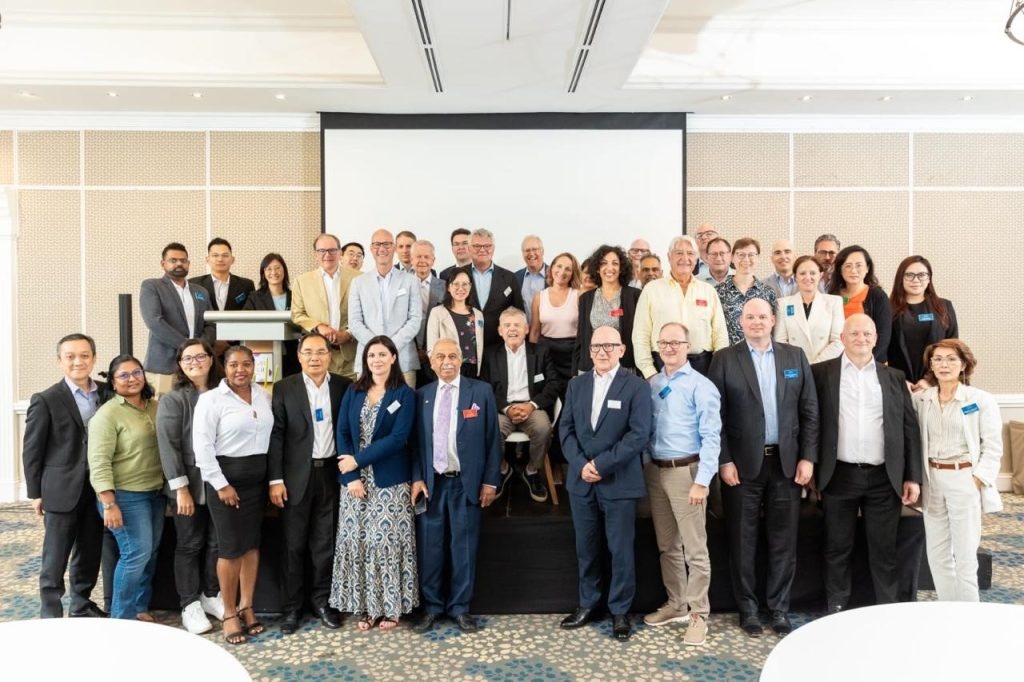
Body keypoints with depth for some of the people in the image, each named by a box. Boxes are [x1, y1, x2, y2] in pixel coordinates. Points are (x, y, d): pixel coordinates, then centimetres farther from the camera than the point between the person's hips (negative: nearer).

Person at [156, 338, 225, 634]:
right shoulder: (173, 400, -7)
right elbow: (168, 446, -12)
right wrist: (181, 488, -17)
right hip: (190, 486, -4)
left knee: (217, 542, 12)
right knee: (189, 545, 8)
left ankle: (211, 596, 28)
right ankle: (190, 605, 19)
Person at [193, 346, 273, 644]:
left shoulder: (263, 396, 6)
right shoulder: (211, 398, -8)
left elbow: (270, 435, 9)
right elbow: (202, 445, -12)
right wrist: (221, 484, -15)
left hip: (257, 477, 5)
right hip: (226, 477, -5)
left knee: (252, 543, 10)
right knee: (231, 547, 0)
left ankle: (246, 606, 24)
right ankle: (229, 613, 15)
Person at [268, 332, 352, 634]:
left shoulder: (343, 386, 2)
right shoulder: (284, 388, -1)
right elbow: (275, 435, -3)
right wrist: (275, 479, -8)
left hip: (331, 473, 1)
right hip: (296, 476, -1)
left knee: (325, 543, 10)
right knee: (294, 545, 7)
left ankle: (322, 600, 24)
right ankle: (292, 606, 20)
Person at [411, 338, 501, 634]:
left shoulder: (481, 391, 0)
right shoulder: (421, 396, 7)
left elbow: (492, 439, 0)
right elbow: (416, 441, 7)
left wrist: (490, 480, -4)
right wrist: (417, 478, -3)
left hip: (466, 482, -2)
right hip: (431, 482, 2)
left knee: (464, 546, 7)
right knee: (430, 547, 7)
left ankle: (460, 607, 20)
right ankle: (432, 607, 21)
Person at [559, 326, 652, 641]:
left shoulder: (636, 386, -6)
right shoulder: (576, 384, 9)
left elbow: (639, 435, -13)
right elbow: (566, 429, 6)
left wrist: (600, 464, -16)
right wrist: (581, 465, -10)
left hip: (619, 482, -4)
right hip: (581, 481, 4)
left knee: (621, 550, 6)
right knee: (585, 547, 14)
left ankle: (620, 610, 21)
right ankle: (587, 603, 30)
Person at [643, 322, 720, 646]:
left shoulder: (701, 386, -9)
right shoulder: (651, 384, 8)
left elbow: (711, 437, -13)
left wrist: (701, 481, -18)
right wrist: (645, 468, 6)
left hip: (686, 471, -6)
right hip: (655, 471, 6)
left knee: (694, 547, 0)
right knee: (667, 545, 16)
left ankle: (698, 614, 13)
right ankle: (676, 605, 31)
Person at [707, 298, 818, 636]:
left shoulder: (795, 356, 7)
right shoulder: (724, 359, -1)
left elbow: (809, 411, 6)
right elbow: (716, 415, -5)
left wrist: (807, 457, -1)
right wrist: (724, 461, -10)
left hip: (786, 462, 2)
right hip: (743, 463, -2)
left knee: (783, 540, 9)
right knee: (743, 541, 7)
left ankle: (779, 609, 23)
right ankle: (748, 608, 21)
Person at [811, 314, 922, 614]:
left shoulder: (894, 377, 9)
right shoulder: (821, 373, 1)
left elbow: (910, 428, 8)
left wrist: (913, 476, 3)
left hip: (884, 478, 2)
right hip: (839, 476, -1)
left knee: (884, 550, 9)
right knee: (838, 548, 9)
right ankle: (836, 609, 22)